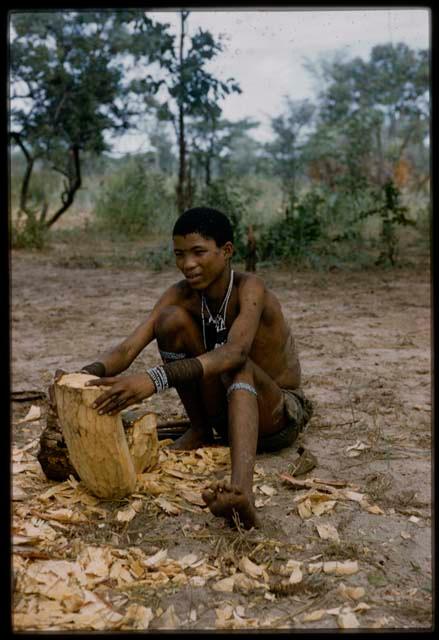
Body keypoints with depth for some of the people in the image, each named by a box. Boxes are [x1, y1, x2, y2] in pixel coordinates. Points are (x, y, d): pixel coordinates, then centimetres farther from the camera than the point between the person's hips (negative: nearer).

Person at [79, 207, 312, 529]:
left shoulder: (250, 288, -24)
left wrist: (156, 379, -55)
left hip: (279, 416, -4)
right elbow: (129, 348, -19)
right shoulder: (181, 296, -8)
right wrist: (84, 375, -40)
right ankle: (200, 431, -4)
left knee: (237, 365, -39)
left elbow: (235, 353, -43)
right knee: (171, 319, -16)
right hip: (228, 408, 5)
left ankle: (242, 490, -59)